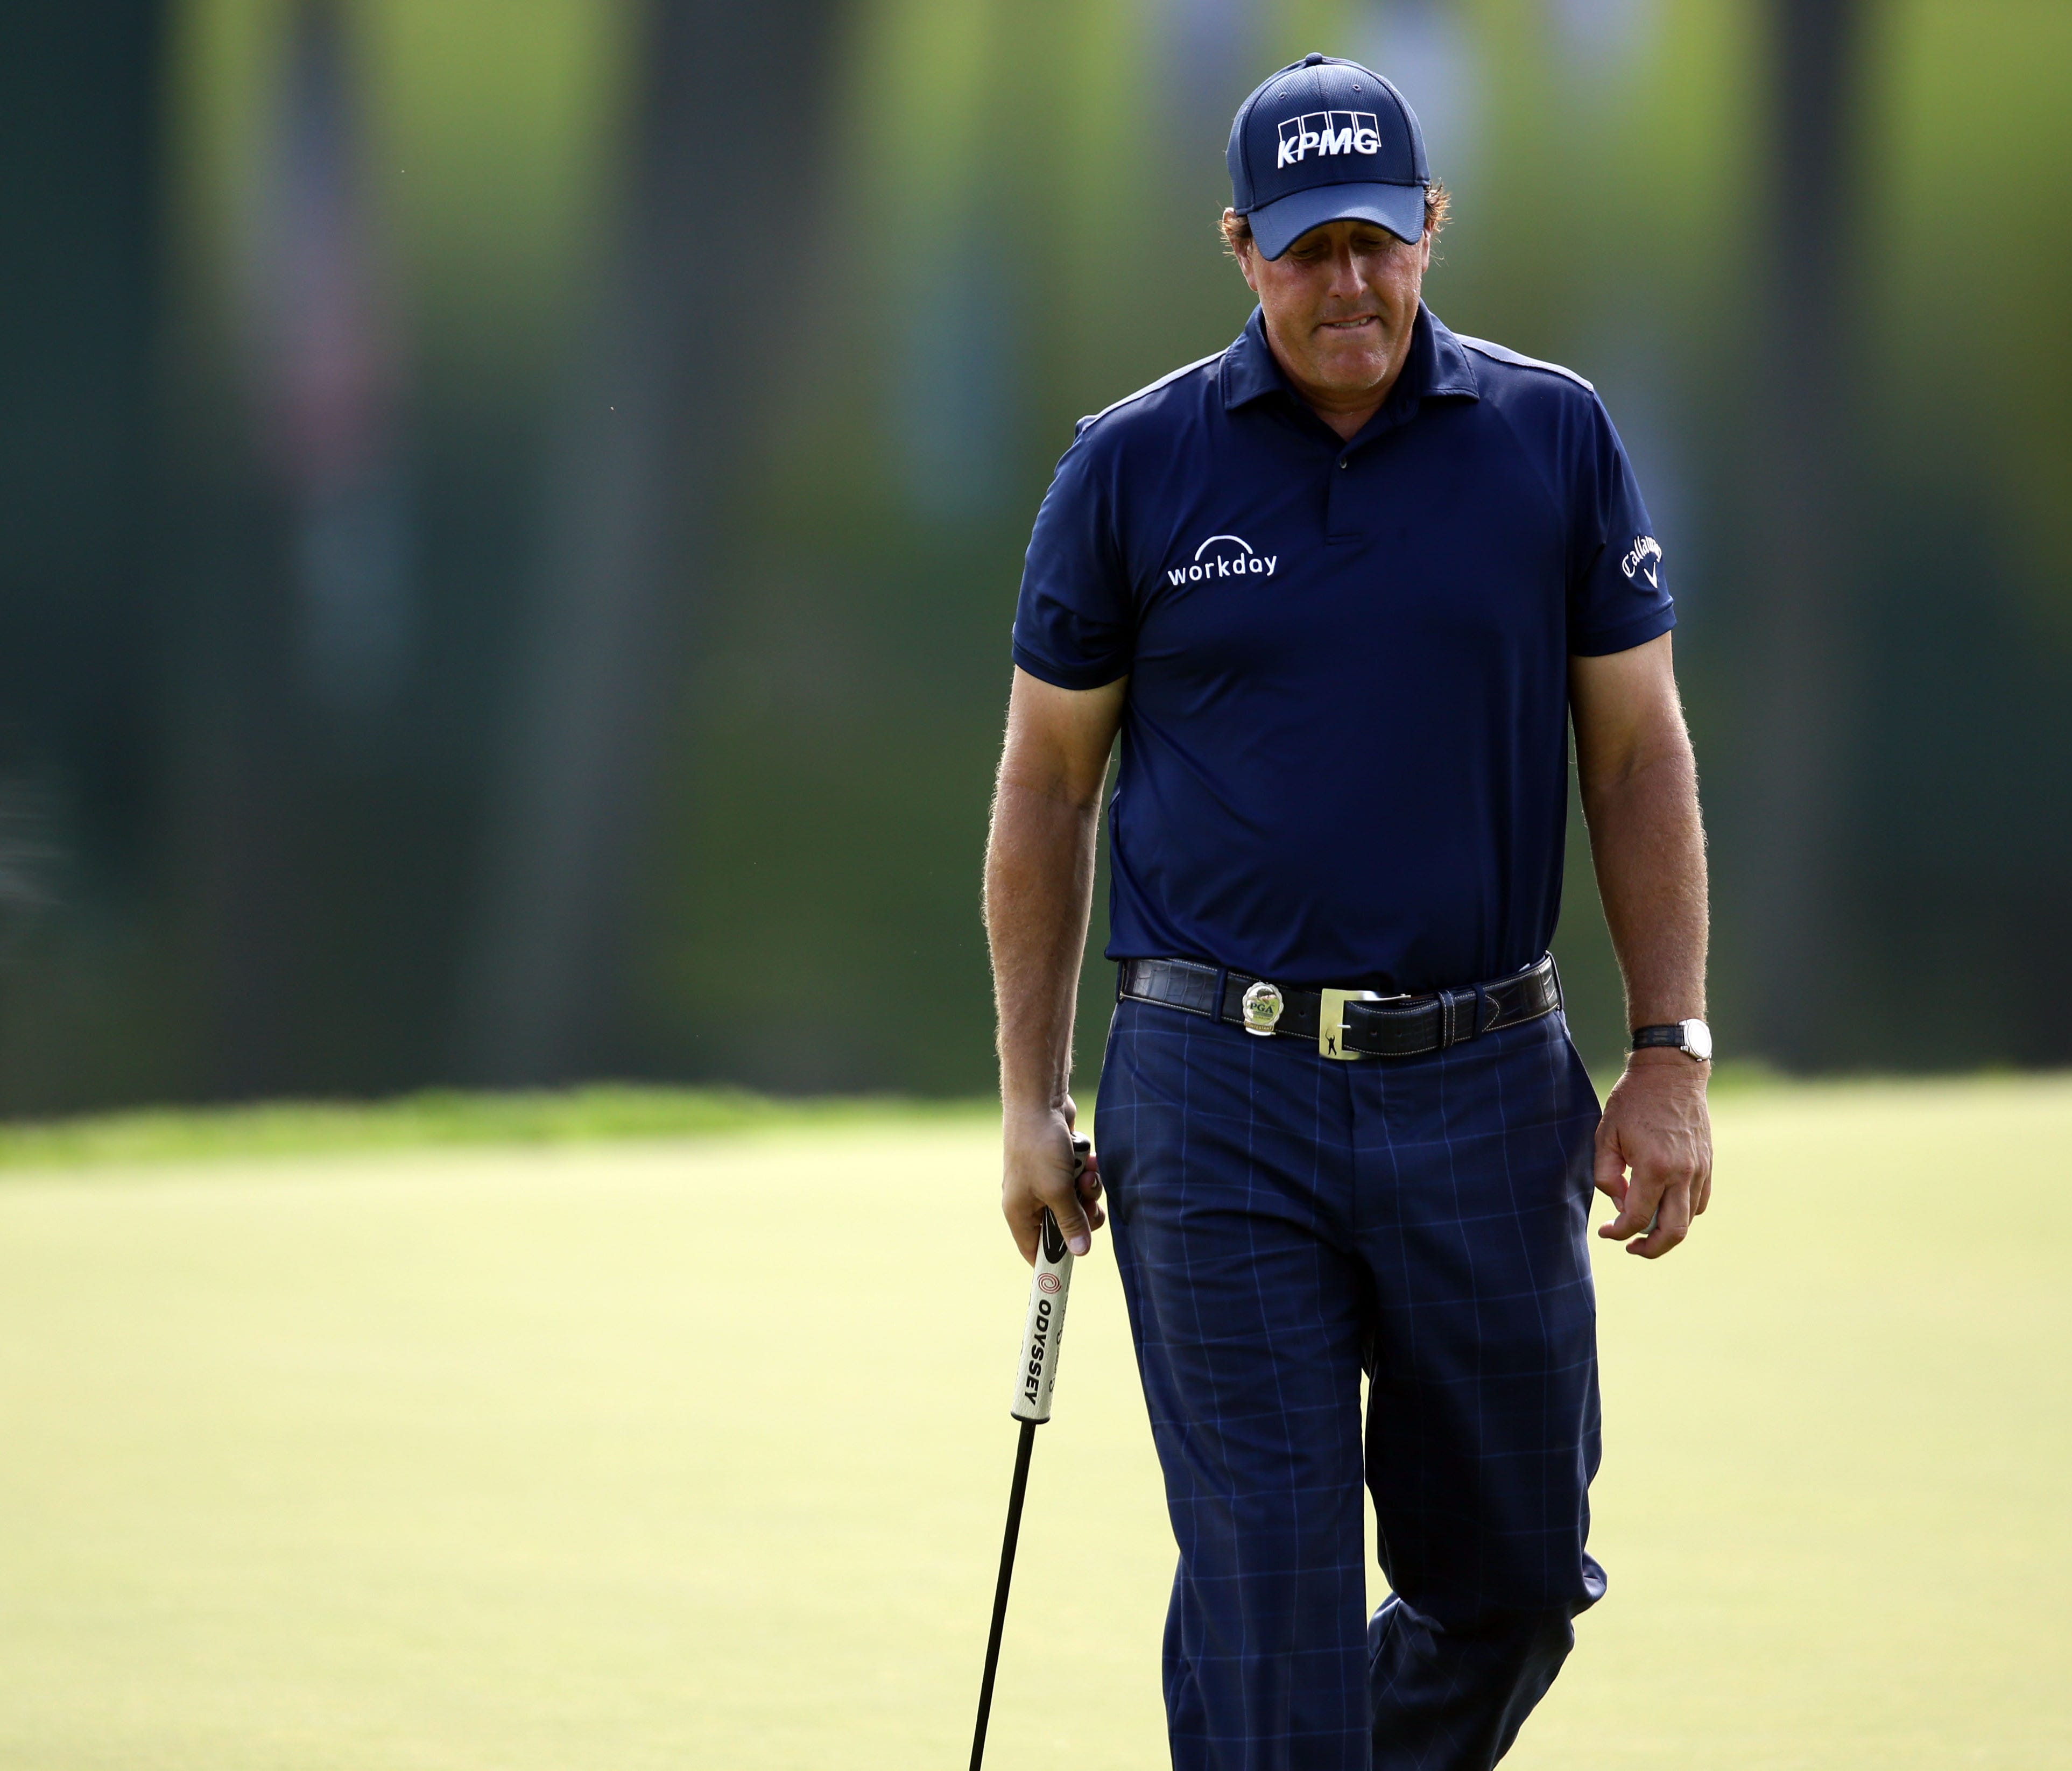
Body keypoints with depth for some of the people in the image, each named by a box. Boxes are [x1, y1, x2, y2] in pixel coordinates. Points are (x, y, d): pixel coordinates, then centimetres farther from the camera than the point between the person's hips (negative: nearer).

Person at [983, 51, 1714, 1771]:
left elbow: (1639, 753, 7)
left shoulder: (1554, 439, 4)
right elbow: (1047, 783, 7)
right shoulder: (1133, 468, 1)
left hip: (1486, 1091, 2)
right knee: (1269, 1585, -5)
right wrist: (1032, 1096, 4)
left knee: (1513, 1579, 8)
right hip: (1222, 1106, -2)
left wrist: (1672, 1054, 1)